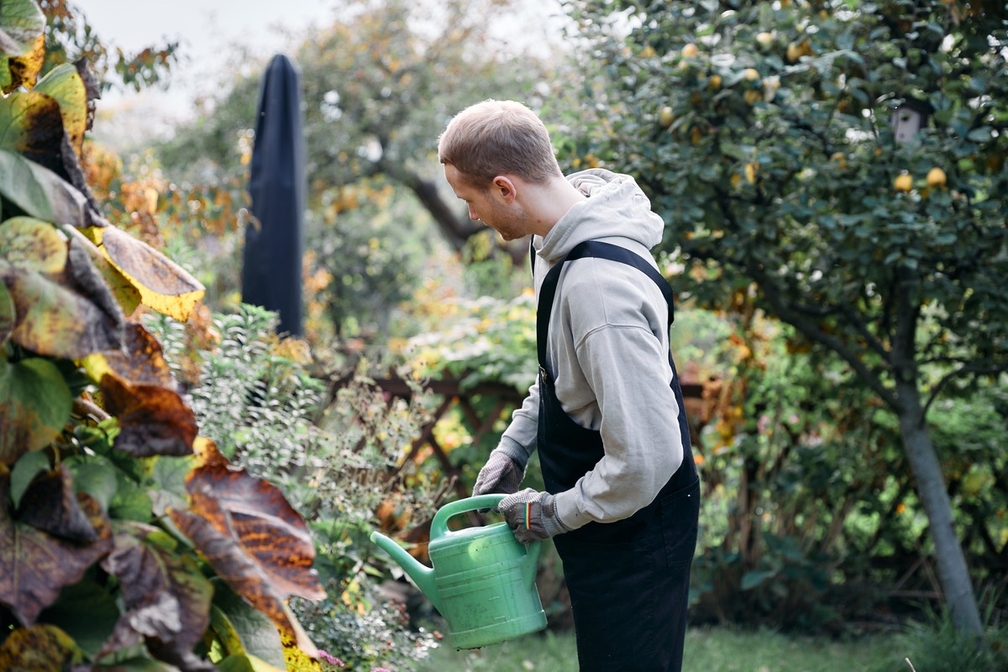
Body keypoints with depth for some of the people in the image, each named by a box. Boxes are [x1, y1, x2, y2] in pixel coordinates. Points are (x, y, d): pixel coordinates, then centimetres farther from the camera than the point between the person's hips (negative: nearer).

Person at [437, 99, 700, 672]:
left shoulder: (601, 286, -33)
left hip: (633, 534, -10)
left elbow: (647, 455, -33)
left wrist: (554, 513, -19)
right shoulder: (561, 243, -1)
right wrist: (513, 449, 11)